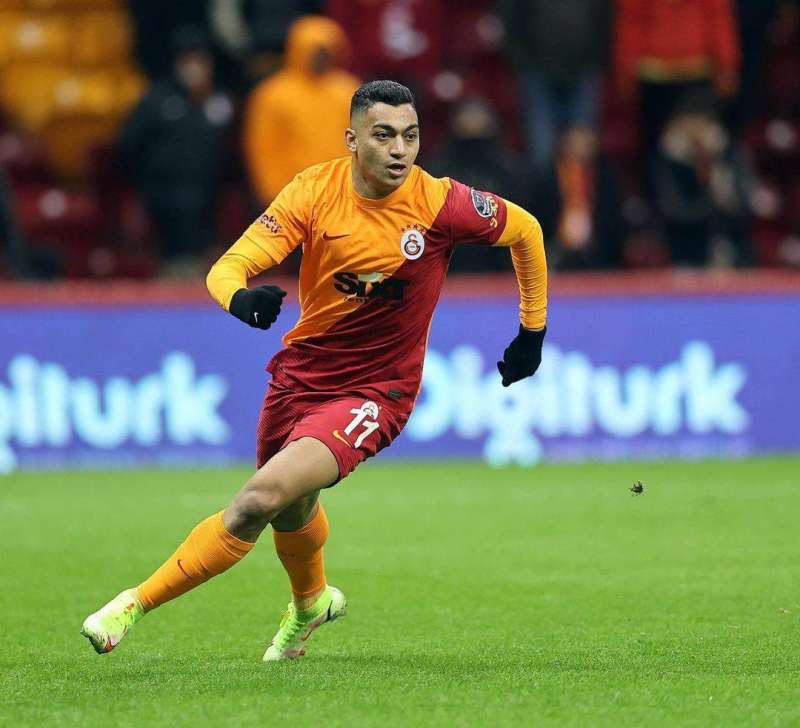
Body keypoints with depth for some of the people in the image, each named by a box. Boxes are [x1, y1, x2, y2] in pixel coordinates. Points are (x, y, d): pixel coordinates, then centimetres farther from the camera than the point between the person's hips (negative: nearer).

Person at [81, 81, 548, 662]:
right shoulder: (315, 190, -13)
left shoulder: (439, 203, -17)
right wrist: (241, 298, -43)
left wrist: (533, 331, 8)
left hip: (375, 391, -4)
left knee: (262, 497, -24)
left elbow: (526, 229, 1)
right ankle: (311, 601, 59)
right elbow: (229, 266, -19)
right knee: (292, 511, 24)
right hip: (301, 370, 4)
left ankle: (139, 603, -13)